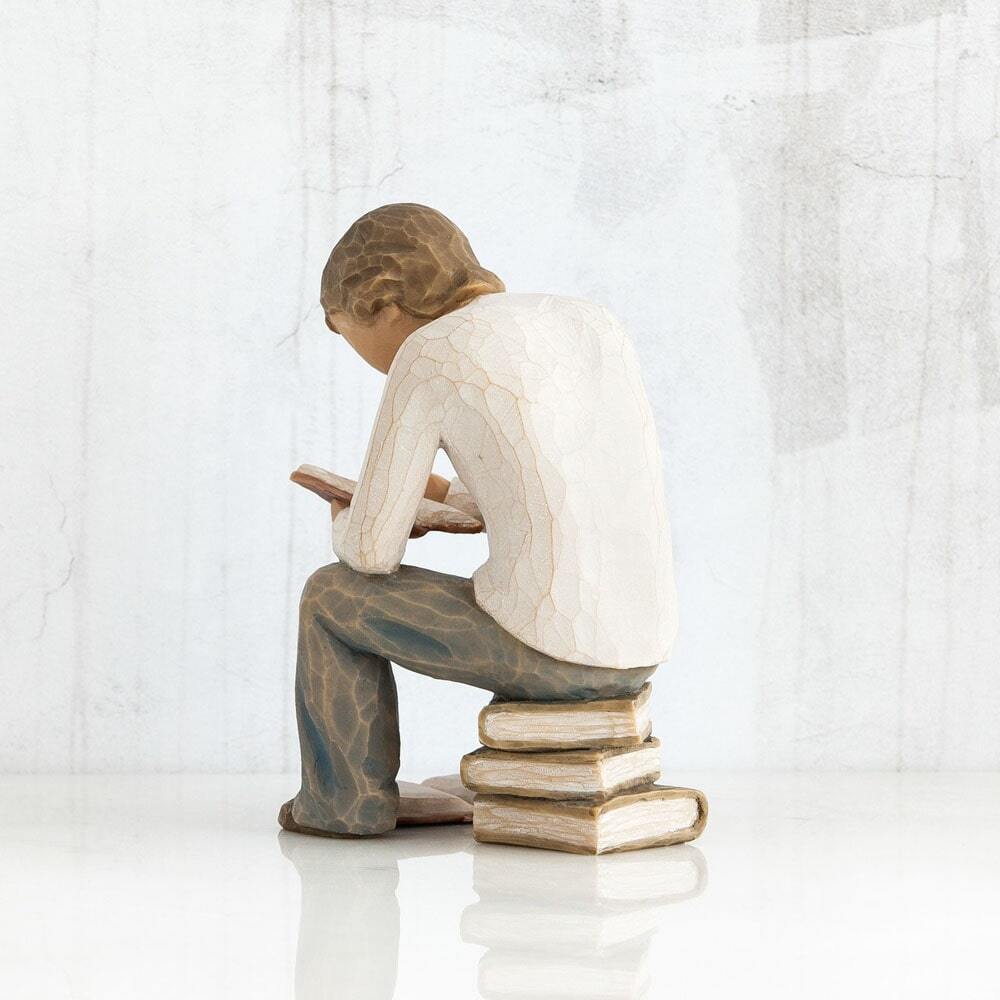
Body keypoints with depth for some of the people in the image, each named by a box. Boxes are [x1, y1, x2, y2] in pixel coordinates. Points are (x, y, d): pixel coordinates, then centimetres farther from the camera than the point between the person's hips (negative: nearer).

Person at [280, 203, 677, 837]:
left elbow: (374, 551, -2)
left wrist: (349, 524, 22)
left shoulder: (427, 355, -5)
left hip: (543, 647, -6)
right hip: (644, 648, 6)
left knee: (336, 594, 18)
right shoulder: (596, 324, 13)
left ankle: (350, 799, 28)